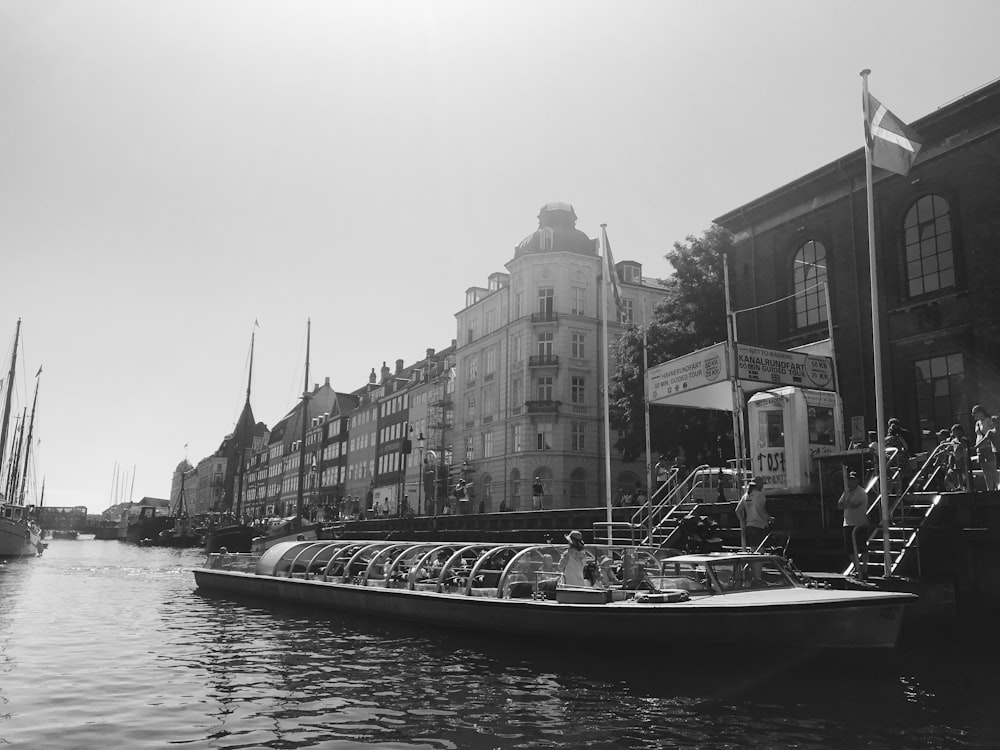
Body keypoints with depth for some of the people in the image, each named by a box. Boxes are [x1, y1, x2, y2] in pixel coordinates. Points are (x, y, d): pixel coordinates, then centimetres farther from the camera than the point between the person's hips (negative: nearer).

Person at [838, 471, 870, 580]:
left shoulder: (861, 493, -9)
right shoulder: (846, 492, 15)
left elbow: (851, 504, -21)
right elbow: (839, 505, 6)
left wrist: (844, 503, -1)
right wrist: (848, 504, -12)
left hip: (860, 524, -8)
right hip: (848, 524, 8)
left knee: (862, 547, -6)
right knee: (850, 548, 11)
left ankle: (864, 570, -2)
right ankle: (856, 567, 23)